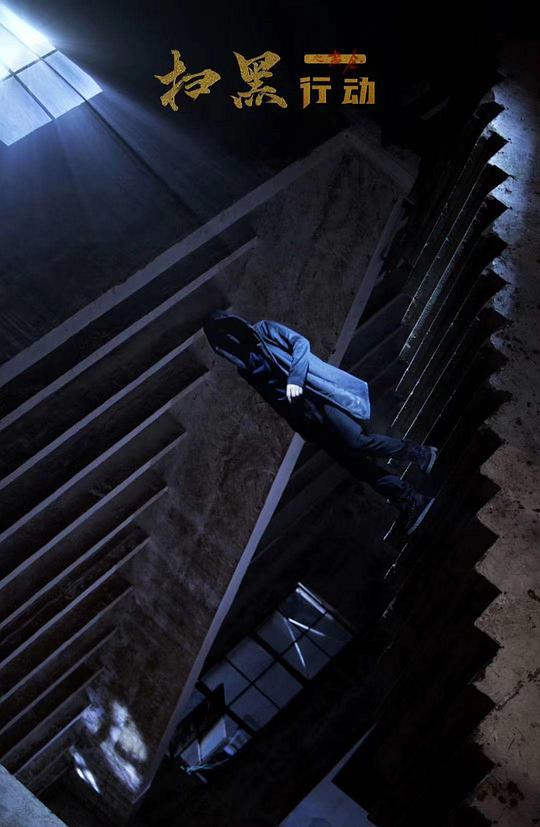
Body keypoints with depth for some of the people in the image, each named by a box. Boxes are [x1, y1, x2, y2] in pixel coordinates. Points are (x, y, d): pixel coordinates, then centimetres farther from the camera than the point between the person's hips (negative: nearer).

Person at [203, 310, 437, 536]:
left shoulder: (263, 330, 11)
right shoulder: (242, 367, 22)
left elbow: (300, 342, 0)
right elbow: (270, 396, 17)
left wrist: (295, 378, -14)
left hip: (314, 394, -4)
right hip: (299, 413, 4)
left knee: (356, 442, -21)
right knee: (351, 460, -6)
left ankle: (421, 454, -1)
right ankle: (412, 500, -4)